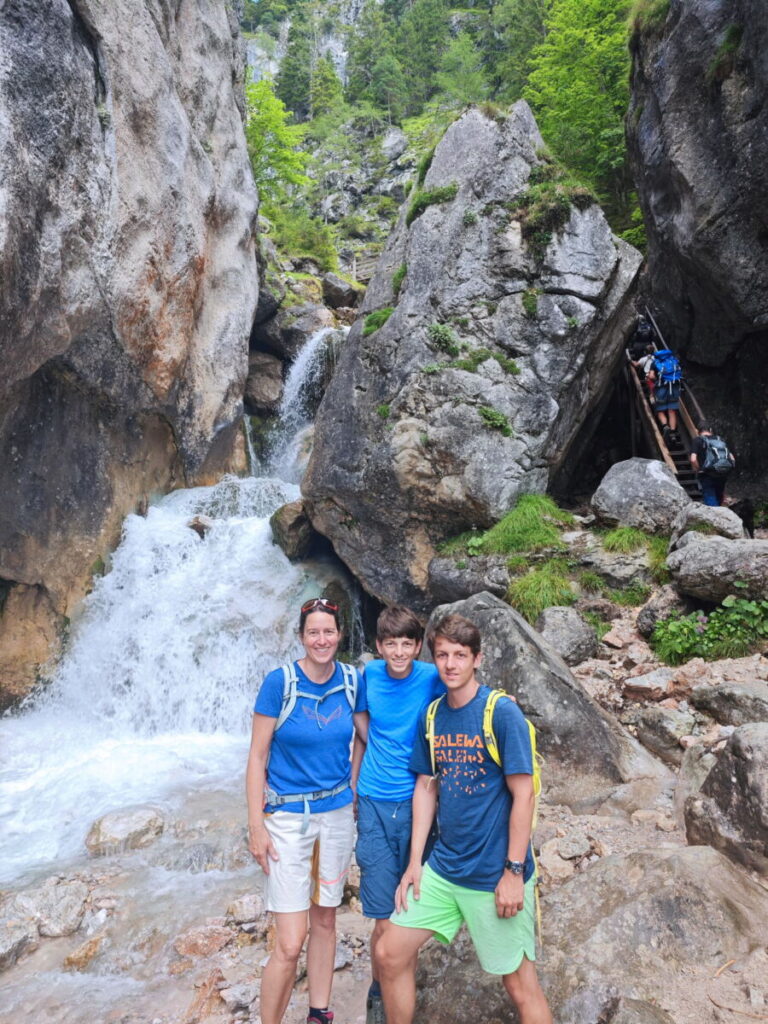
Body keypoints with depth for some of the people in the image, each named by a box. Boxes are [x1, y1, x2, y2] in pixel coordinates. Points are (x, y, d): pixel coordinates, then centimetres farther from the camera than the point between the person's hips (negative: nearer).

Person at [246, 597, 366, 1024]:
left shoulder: (353, 679, -5)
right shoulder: (280, 681, -15)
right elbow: (257, 756, -10)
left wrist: (355, 796, 6)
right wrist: (256, 825, -11)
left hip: (338, 814, 4)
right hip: (287, 816, -4)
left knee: (325, 920, 18)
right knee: (290, 943, -3)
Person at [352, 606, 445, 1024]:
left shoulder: (431, 677, -10)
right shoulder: (369, 675, -3)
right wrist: (352, 788, 14)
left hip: (416, 802, 0)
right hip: (374, 805, 1)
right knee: (384, 921, 2)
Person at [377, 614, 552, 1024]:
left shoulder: (502, 713, -15)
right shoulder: (433, 716, 2)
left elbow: (523, 794, -14)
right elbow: (426, 788, 7)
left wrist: (514, 872, -14)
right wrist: (414, 863, 5)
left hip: (495, 875, -5)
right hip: (442, 868, 6)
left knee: (520, 985, 6)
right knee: (389, 954, 9)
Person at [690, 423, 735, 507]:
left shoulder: (698, 440, 1)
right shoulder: (720, 440, 17)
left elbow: (693, 459, -15)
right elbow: (732, 459, 11)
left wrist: (698, 470, 0)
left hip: (708, 475, -5)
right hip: (723, 475, 5)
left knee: (711, 504, -6)